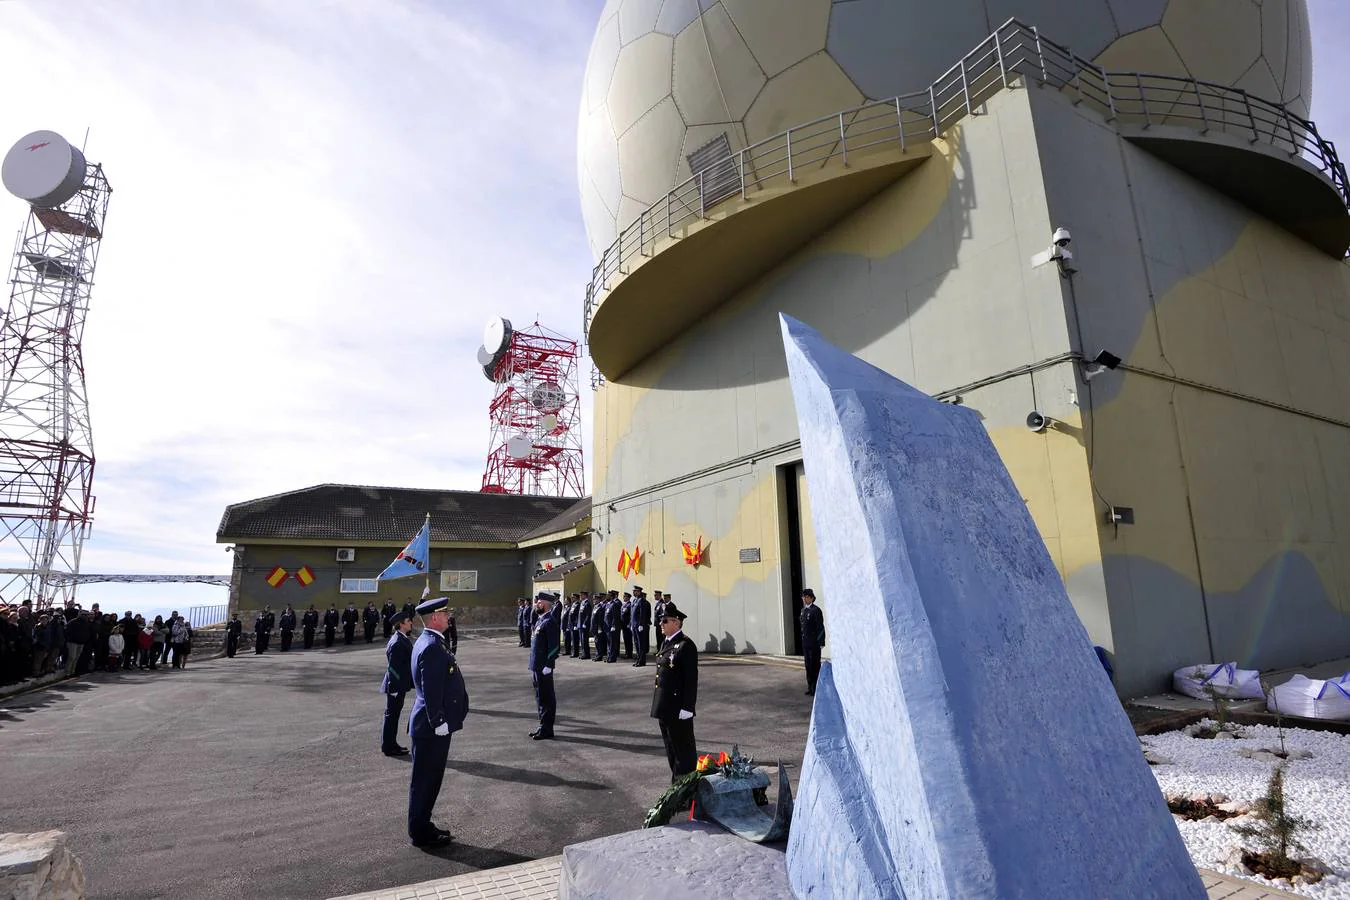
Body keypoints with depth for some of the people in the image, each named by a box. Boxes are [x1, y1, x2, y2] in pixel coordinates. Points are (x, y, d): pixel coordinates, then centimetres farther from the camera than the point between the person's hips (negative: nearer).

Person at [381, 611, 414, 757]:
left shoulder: (403, 639, 8)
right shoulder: (397, 643, -23)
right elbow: (393, 667, -24)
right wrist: (394, 688, -22)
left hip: (400, 685, 10)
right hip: (396, 685, -10)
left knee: (393, 714, 19)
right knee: (392, 715, 2)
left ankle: (390, 744, 31)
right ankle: (389, 747, 14)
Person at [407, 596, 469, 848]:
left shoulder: (427, 642, 10)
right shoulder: (432, 647, -23)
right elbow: (431, 691, -25)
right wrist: (439, 723, -21)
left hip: (432, 725, 10)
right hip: (432, 727, -10)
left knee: (429, 778, 20)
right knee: (425, 780, 4)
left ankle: (422, 825, 33)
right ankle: (420, 833, 18)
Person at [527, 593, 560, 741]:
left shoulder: (550, 622, -17)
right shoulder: (540, 620, 13)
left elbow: (555, 646, -21)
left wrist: (548, 666, -21)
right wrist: (534, 665, 17)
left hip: (544, 667, -10)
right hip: (536, 666, 10)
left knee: (546, 698, 0)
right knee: (540, 697, 16)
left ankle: (547, 730, 8)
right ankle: (543, 726, 27)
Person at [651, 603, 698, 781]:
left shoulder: (686, 646, -16)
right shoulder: (666, 643, 11)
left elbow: (691, 679, -18)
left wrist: (687, 708, -20)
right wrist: (659, 705, 17)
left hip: (678, 710, -9)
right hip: (665, 708, 9)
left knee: (683, 752, 3)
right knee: (671, 749, 19)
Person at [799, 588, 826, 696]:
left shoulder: (816, 610, -11)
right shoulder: (803, 610, 12)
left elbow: (820, 627, -14)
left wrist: (820, 643, -16)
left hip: (814, 643, -8)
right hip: (805, 643, 8)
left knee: (815, 666, -2)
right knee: (808, 666, 13)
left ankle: (817, 689, 5)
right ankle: (810, 688, 22)